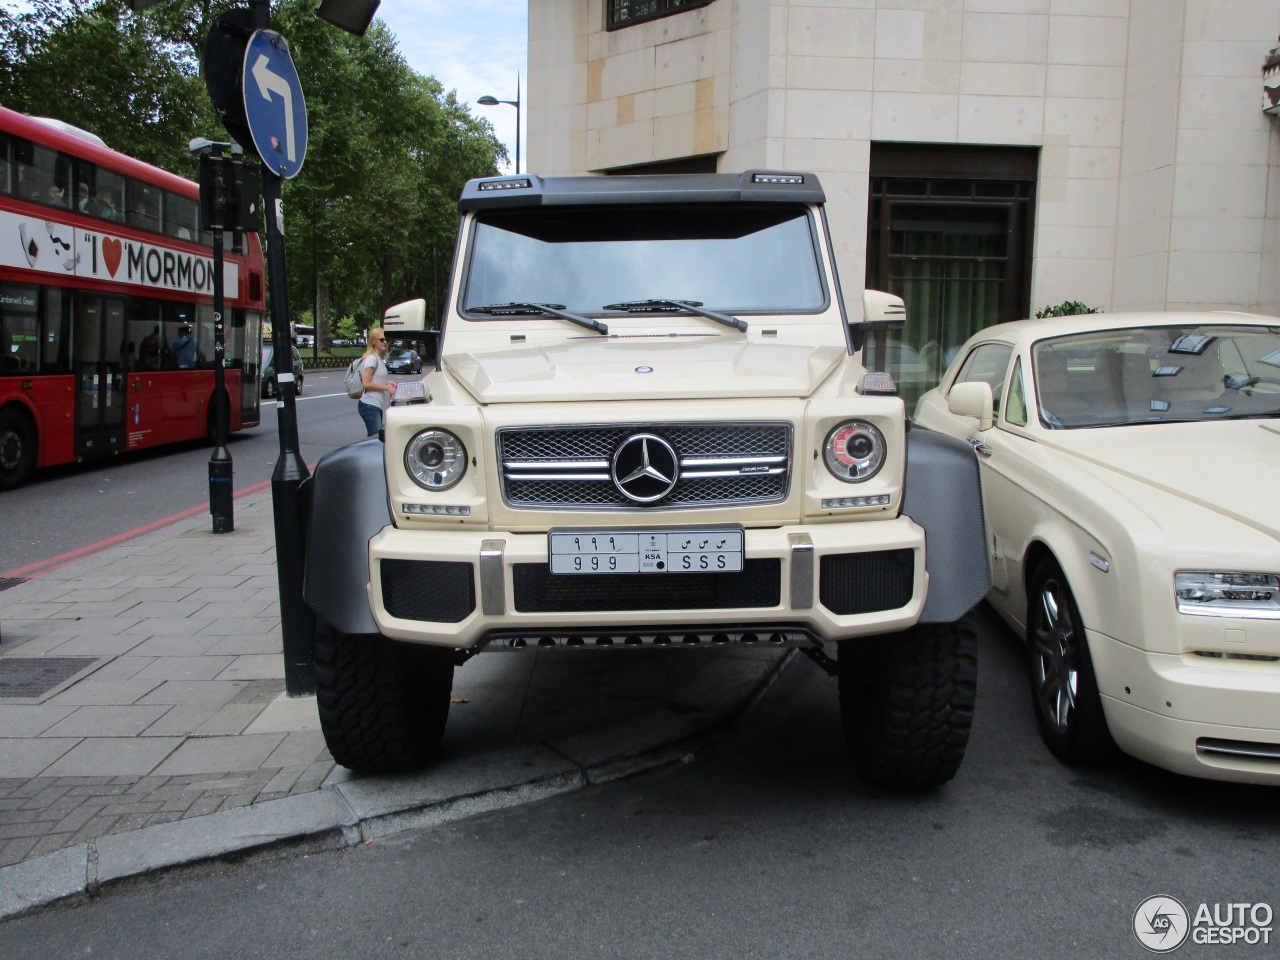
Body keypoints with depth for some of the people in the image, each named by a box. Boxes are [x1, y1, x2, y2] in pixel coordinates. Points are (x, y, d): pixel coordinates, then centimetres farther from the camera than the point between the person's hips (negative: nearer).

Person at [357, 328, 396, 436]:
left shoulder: (379, 358, 15)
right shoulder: (371, 358, -13)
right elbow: (366, 383, -18)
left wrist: (386, 383, 8)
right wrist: (386, 387, -15)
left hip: (377, 405, 9)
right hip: (369, 405, -9)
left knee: (377, 436, 12)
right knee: (375, 437, -9)